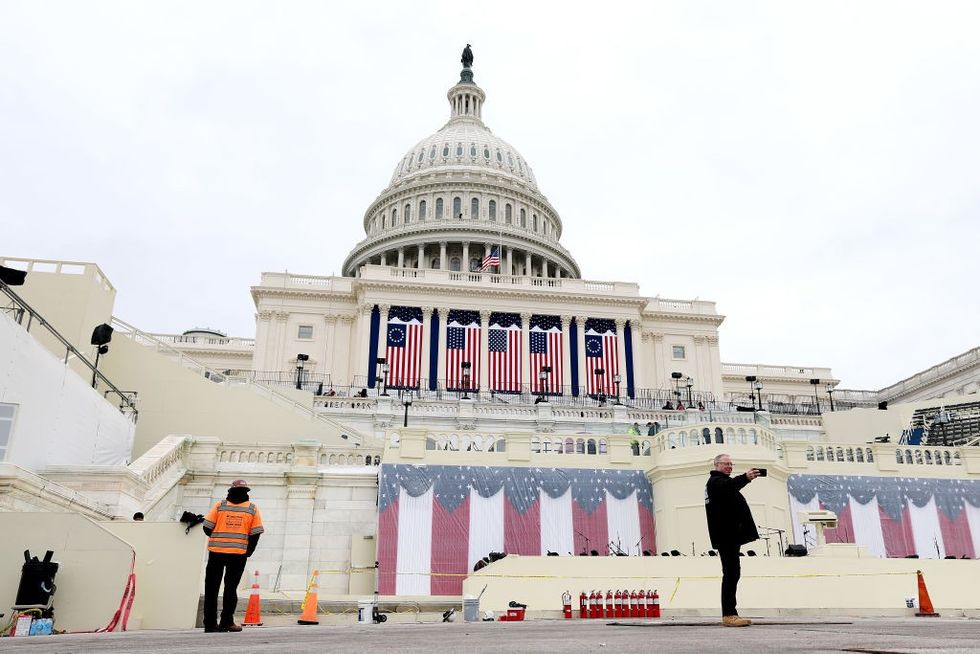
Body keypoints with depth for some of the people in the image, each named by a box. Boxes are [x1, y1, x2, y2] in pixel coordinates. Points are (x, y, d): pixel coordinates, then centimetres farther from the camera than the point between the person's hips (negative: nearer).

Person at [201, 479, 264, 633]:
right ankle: (226, 622, 3)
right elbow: (255, 534, -2)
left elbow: (207, 528, -2)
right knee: (231, 588, 7)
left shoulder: (220, 505, 0)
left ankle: (210, 623, 11)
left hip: (216, 551, 1)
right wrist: (248, 552, 10)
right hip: (239, 553, 0)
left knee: (211, 588, 10)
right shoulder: (252, 509, 1)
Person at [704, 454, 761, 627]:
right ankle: (729, 615, -15)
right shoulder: (715, 481, -8)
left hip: (729, 535, 11)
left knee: (732, 573, 12)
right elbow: (729, 486, -32)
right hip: (726, 535, -11)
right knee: (731, 573, -14)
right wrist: (745, 477, -47)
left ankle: (730, 614, 17)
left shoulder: (718, 481, 27)